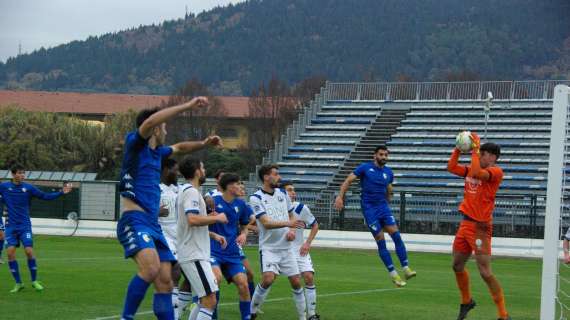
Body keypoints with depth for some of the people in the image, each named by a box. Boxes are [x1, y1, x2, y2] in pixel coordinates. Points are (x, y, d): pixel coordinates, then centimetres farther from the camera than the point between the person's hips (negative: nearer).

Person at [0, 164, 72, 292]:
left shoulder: (28, 187, -1)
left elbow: (45, 196, -1)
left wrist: (61, 192, -10)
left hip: (25, 225, 0)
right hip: (11, 226, 0)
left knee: (29, 251, -11)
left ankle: (34, 281, 6)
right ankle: (18, 283, 3)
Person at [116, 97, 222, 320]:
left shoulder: (157, 151, 20)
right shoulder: (135, 144, -3)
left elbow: (179, 148, 41)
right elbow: (149, 122, -23)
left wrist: (203, 144, 25)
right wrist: (187, 106, -23)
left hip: (153, 224, 9)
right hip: (134, 220, -9)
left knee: (165, 282, 2)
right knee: (151, 268, -30)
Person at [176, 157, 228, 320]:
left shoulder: (187, 191, 20)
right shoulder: (191, 192, -12)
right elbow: (192, 219, -27)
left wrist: (214, 235, 20)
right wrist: (217, 218, -14)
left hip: (192, 255, 10)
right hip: (194, 256, -10)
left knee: (204, 300, 14)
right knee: (210, 301, -13)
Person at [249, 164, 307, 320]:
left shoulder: (282, 194, 8)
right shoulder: (256, 198, -10)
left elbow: (292, 216, 20)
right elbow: (266, 223, -20)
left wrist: (292, 230, -1)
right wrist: (288, 223, -34)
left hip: (286, 247, 5)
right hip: (268, 247, -5)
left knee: (296, 281, 2)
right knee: (268, 278, -23)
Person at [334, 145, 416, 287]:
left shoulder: (388, 172, 10)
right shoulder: (365, 168, -2)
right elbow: (348, 181, -2)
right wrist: (340, 197, -12)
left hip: (383, 206, 4)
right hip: (369, 208, -4)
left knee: (396, 236, -12)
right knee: (381, 242, -6)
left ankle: (406, 269, -10)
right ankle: (393, 274, -2)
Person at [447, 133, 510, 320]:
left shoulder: (496, 171, -12)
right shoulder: (473, 170, 11)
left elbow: (477, 172, -29)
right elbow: (451, 167, 12)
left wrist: (475, 149, -21)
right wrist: (458, 148, 4)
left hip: (480, 227, -8)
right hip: (466, 223, 8)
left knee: (485, 272, -12)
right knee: (457, 266, 18)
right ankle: (466, 301, 39)